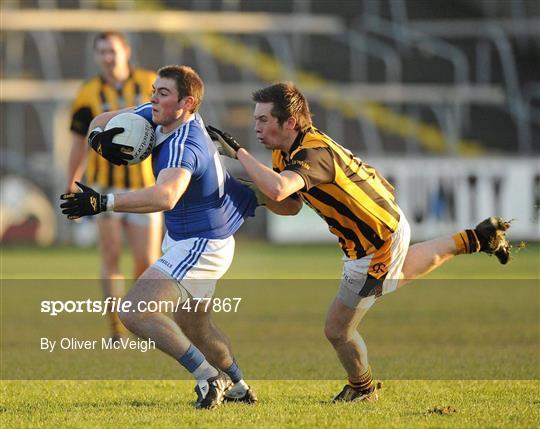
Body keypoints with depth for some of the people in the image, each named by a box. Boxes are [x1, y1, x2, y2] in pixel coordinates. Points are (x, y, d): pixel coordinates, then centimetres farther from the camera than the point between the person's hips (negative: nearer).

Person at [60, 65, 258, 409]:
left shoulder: (184, 147, -31)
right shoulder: (158, 116, -4)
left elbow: (165, 197, -50)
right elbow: (103, 120, 7)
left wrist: (103, 203, -56)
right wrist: (98, 137, -18)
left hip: (199, 248, -10)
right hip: (183, 240, 10)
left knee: (134, 312, -20)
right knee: (195, 327, 26)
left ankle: (208, 377, -15)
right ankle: (238, 386, 44)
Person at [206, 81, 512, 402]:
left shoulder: (315, 154, -35)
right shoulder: (286, 152, -6)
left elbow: (278, 189, -53)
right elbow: (290, 206, 5)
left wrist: (238, 153, -45)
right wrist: (256, 194, -13)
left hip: (377, 248, -9)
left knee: (338, 330, 5)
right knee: (400, 274, 41)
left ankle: (362, 388, 32)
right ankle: (473, 240, 47)